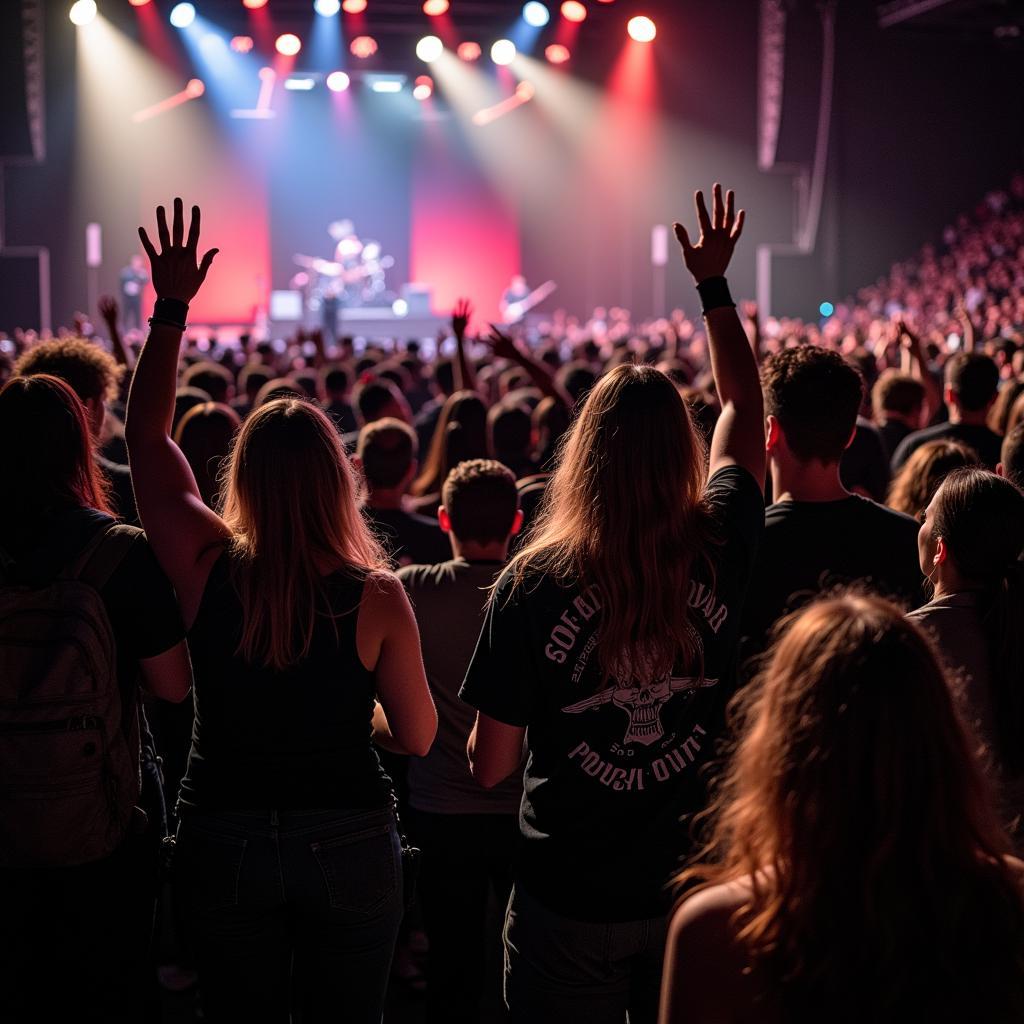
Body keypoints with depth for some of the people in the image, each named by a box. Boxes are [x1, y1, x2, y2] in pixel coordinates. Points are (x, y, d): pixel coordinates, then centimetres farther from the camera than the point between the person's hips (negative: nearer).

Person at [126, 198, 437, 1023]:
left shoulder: (207, 571, -13)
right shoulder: (377, 597, -16)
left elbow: (147, 436, -1)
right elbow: (418, 737, -7)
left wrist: (171, 307, 0)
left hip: (222, 839, 2)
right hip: (349, 840, -1)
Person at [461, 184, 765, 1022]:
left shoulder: (533, 583, -17)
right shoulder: (719, 554, -11)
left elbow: (490, 766, -9)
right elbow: (744, 407, 8)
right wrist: (714, 282, 18)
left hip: (570, 902, -2)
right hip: (695, 890, 2)